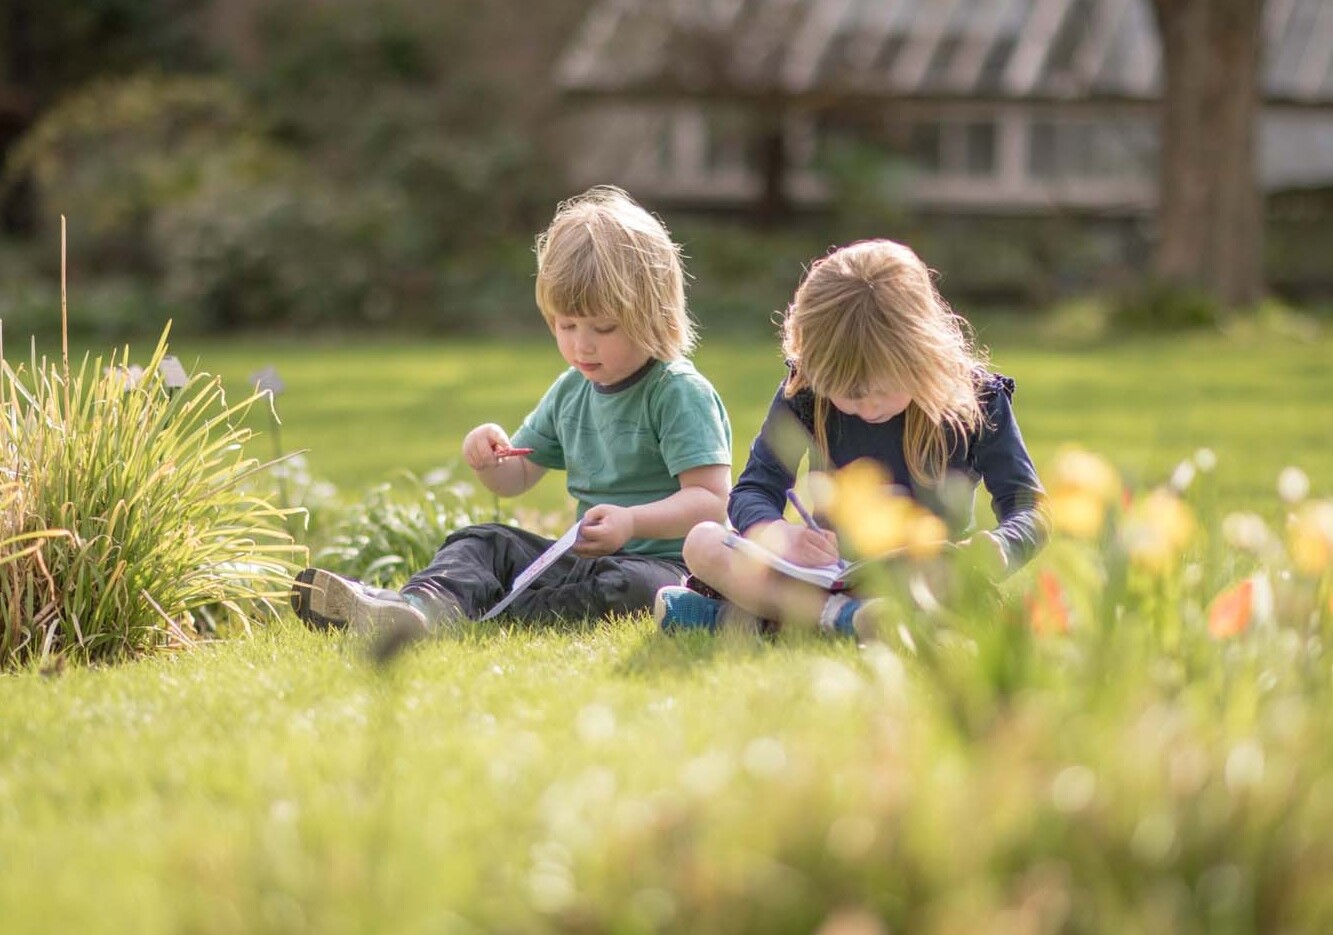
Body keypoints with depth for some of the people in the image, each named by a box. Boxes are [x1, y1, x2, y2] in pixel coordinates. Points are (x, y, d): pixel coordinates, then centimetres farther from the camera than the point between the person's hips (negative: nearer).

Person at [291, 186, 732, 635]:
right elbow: (516, 477, 24)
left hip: (658, 560, -8)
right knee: (484, 542, -1)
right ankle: (424, 602, -33)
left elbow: (711, 500, -18)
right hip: (581, 559, 8)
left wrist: (632, 521, -33)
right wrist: (489, 459, 0)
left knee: (628, 587, -39)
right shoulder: (570, 391, 14)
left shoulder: (681, 394, -10)